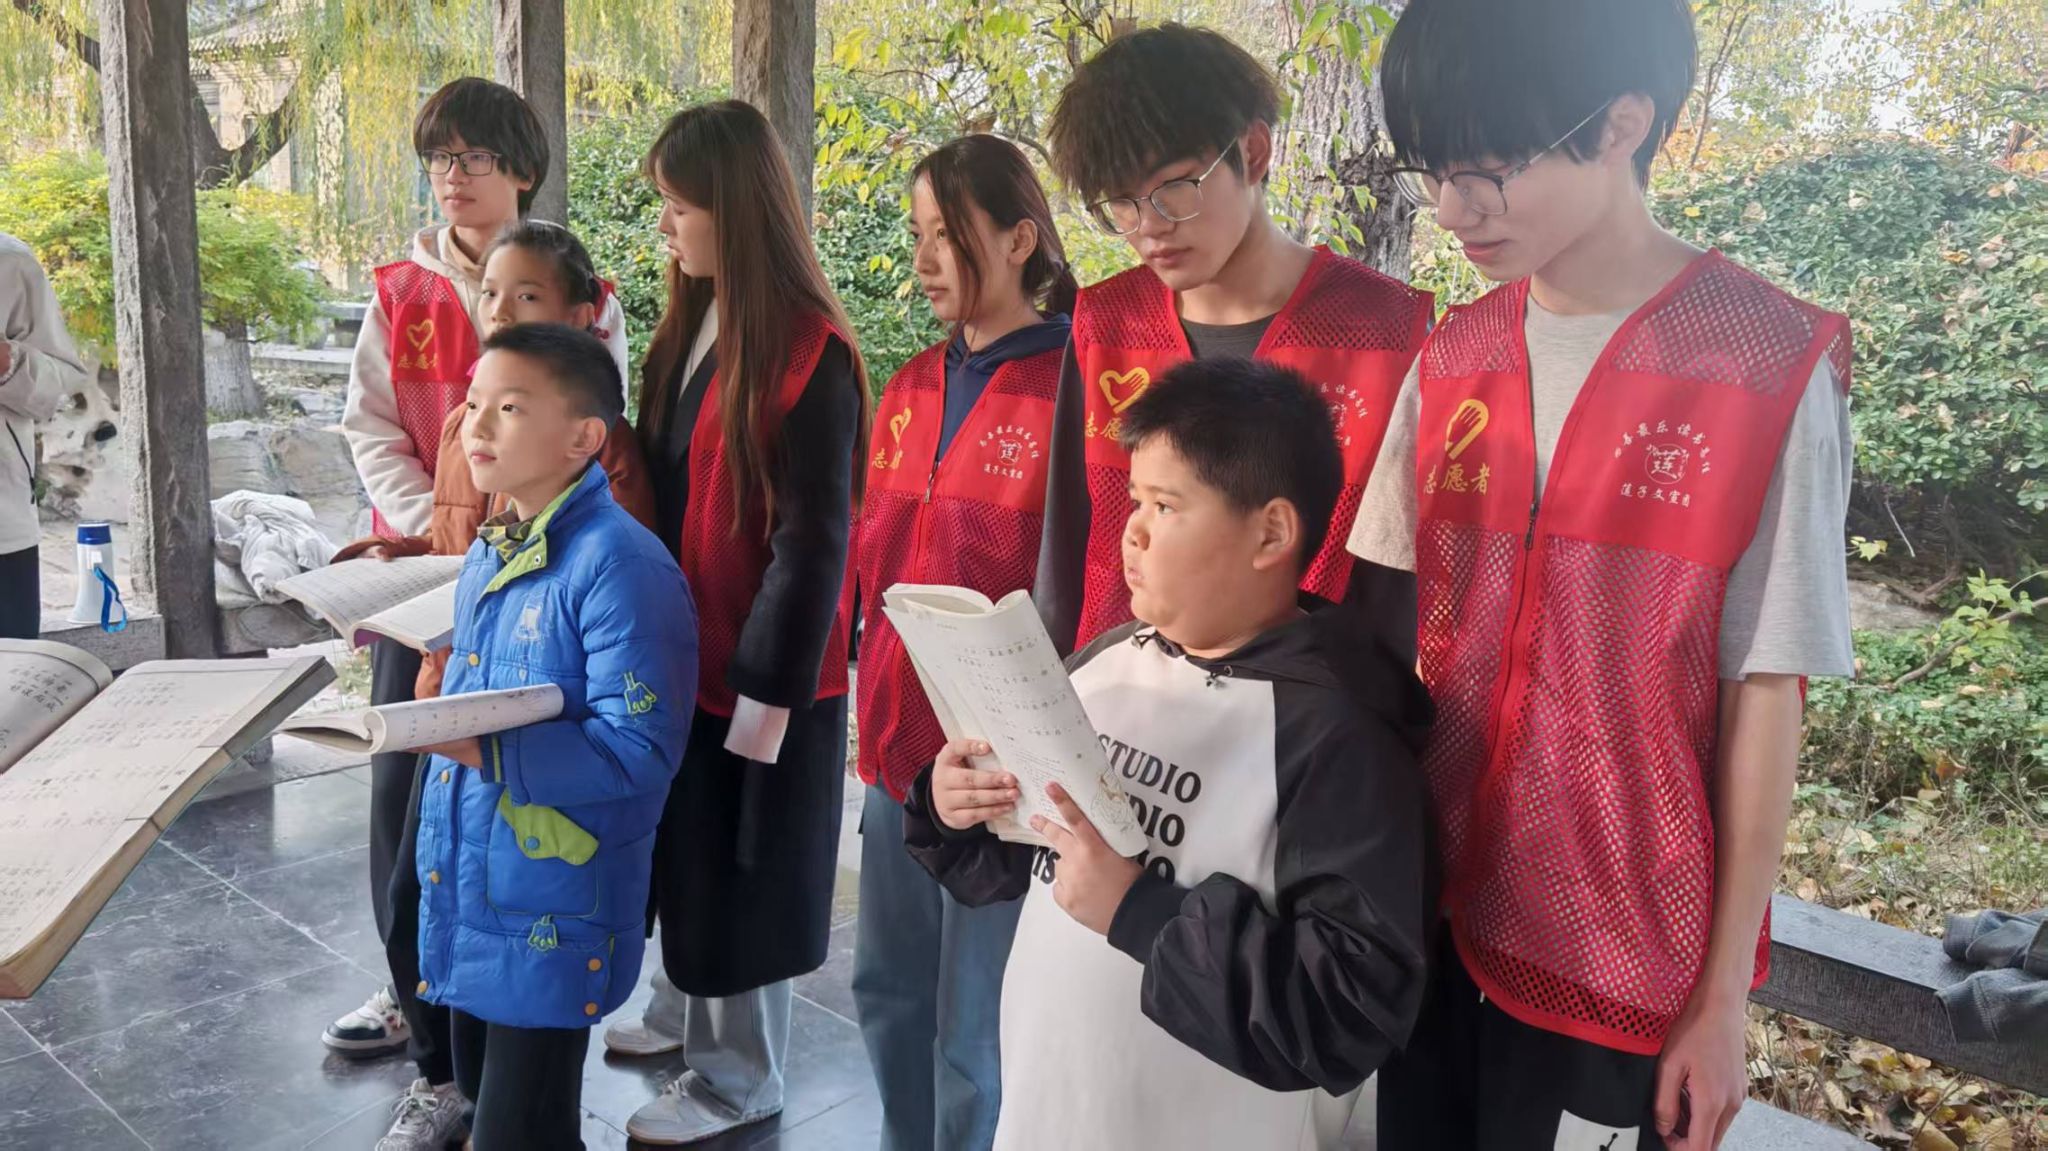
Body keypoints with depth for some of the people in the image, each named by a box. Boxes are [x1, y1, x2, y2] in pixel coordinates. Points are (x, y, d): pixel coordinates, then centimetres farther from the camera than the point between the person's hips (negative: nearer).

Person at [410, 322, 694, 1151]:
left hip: (554, 908, -9)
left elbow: (640, 749, -26)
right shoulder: (486, 555, 8)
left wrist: (491, 751, -31)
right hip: (468, 886, 9)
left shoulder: (620, 565, -22)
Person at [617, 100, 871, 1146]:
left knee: (742, 868, 8)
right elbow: (660, 488, 11)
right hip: (682, 649, 8)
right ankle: (683, 1010, 43)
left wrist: (769, 690, -17)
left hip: (761, 663, -7)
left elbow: (812, 541, -19)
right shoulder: (691, 328, 7)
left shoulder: (810, 356, -19)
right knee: (686, 850, 21)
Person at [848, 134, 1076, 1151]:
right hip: (900, 744, 7)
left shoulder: (1072, 388, -13)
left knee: (975, 1036, 5)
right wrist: (879, 704, 14)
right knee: (887, 991, 20)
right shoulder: (912, 389, 10)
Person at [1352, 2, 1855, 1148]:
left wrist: (1725, 994, -5)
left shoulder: (1772, 371, -12)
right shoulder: (1449, 364, 1)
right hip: (1434, 915, 4)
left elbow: (1763, 698, -9)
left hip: (1627, 961, -4)